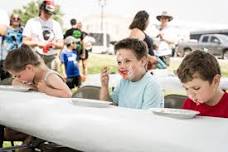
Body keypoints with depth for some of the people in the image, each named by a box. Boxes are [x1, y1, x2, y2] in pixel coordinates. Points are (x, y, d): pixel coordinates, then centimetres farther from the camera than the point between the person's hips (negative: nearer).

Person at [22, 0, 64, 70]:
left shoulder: (56, 25, 12)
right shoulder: (32, 22, 4)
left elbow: (61, 44, 10)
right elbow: (25, 42, 0)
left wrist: (54, 44, -13)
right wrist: (37, 43, -18)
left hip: (51, 58, 3)